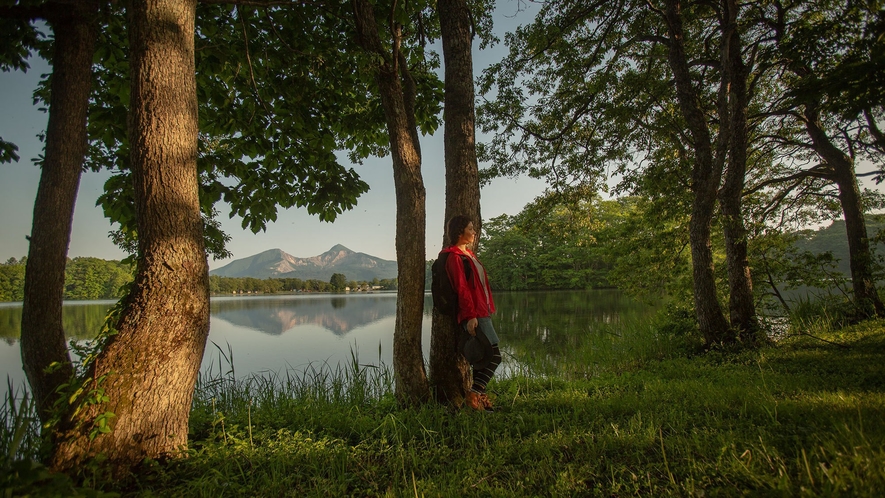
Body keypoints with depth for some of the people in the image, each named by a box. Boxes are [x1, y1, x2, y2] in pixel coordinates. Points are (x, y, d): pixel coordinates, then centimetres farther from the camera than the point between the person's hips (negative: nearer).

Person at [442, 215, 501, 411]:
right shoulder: (455, 257, -11)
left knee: (484, 358, 11)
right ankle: (475, 394, -3)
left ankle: (479, 396, 19)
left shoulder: (468, 254, 18)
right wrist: (470, 315, -22)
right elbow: (462, 289, -18)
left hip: (481, 313, 10)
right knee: (494, 356, -11)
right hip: (473, 316, -10)